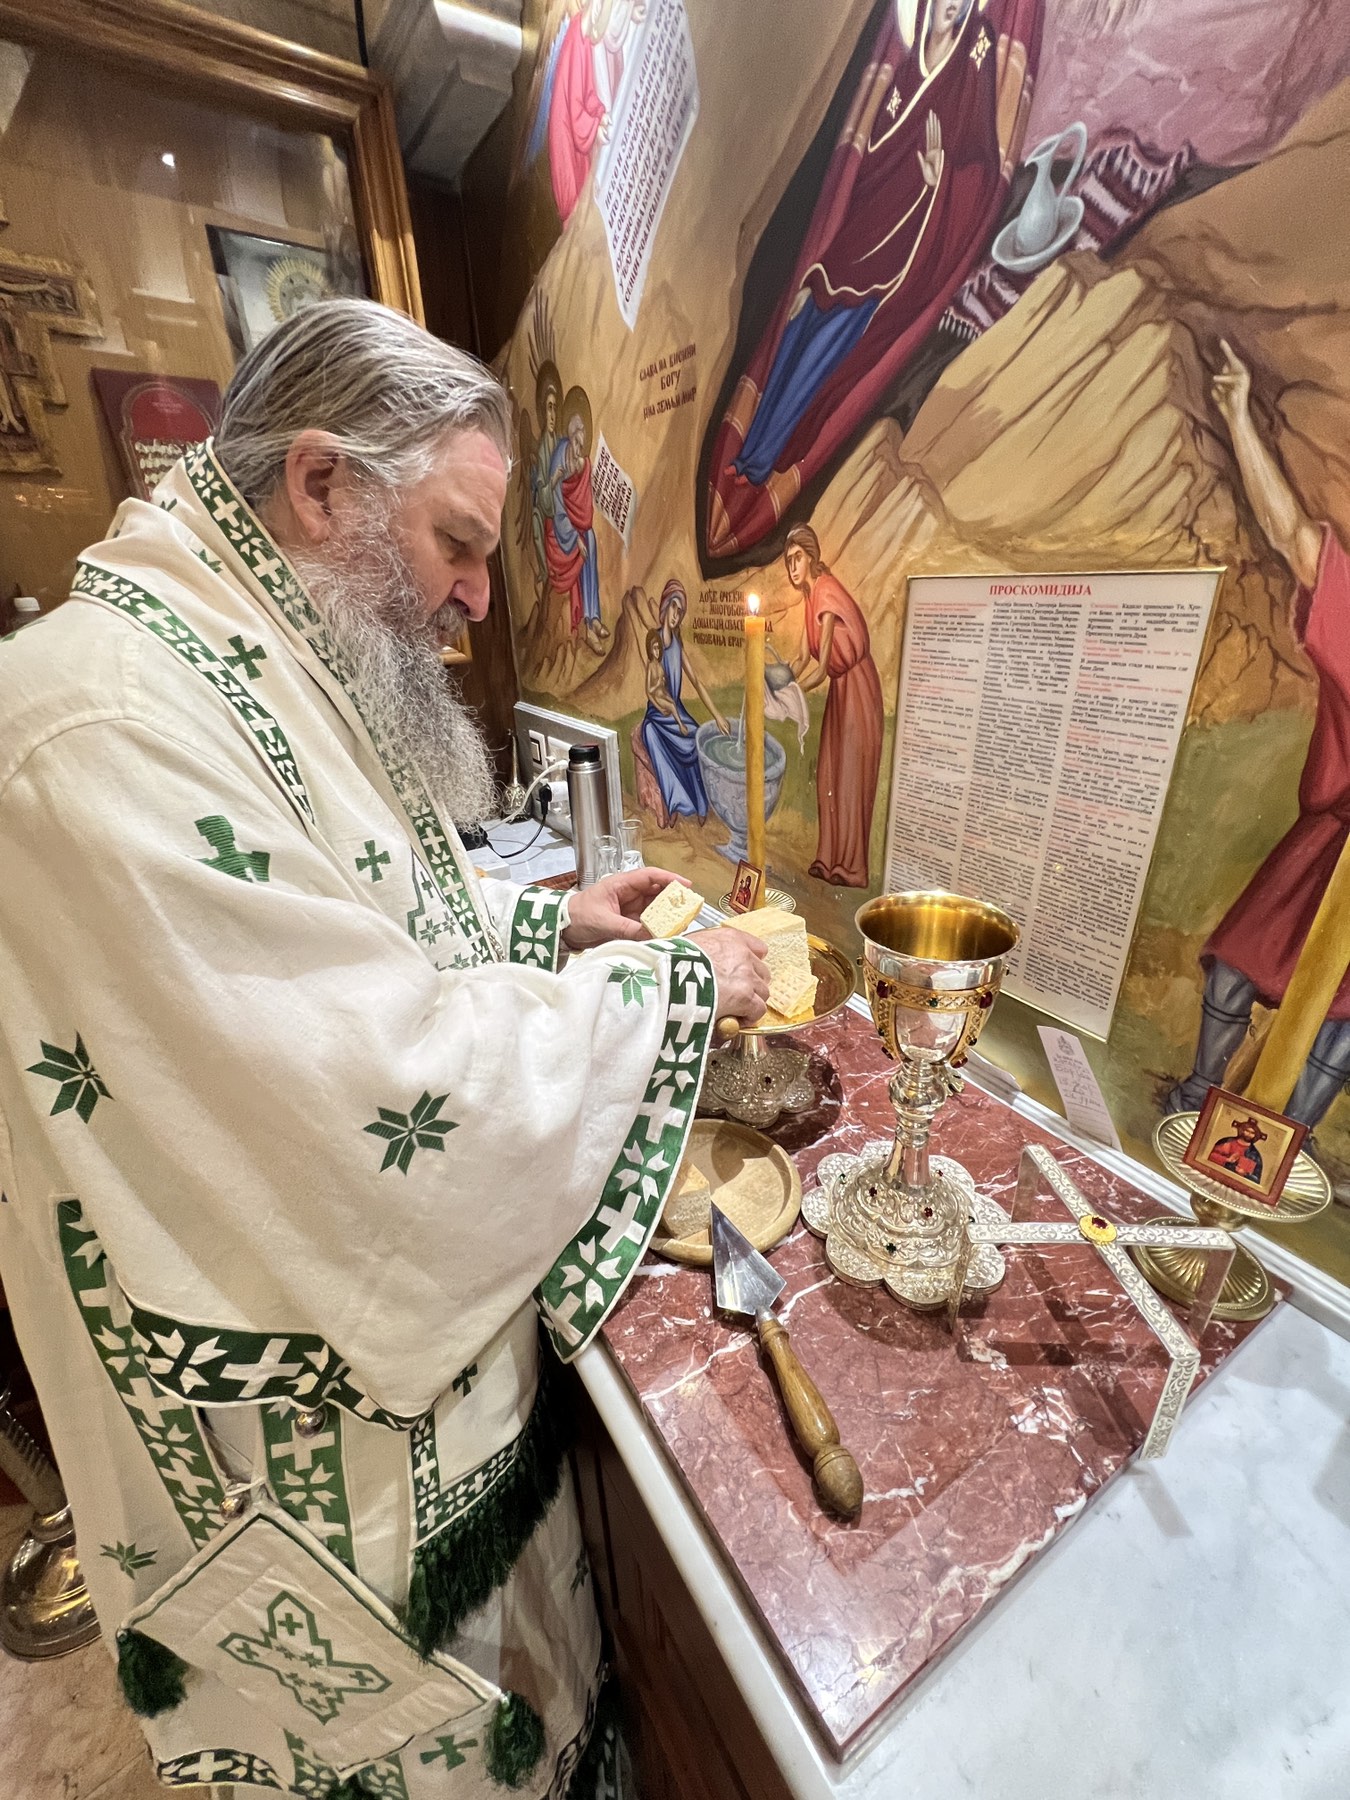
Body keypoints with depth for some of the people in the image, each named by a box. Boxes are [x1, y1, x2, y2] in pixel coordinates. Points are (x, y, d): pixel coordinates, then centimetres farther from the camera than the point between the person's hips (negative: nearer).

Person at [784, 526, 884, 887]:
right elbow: (804, 659, 10)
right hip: (839, 687, 9)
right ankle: (830, 859, 18)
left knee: (851, 775, -5)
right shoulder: (811, 596, 7)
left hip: (858, 689, -9)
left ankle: (851, 867, 5)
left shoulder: (828, 595, -21)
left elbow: (821, 668, -26)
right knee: (828, 773, 9)